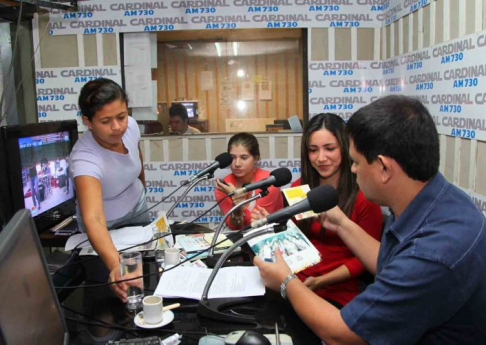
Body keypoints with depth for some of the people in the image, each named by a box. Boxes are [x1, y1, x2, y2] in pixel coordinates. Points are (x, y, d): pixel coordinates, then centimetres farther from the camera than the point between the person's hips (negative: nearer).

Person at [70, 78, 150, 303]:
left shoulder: (131, 126, -24)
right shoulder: (85, 159, -43)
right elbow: (93, 219, -56)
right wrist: (115, 266, -71)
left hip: (136, 207, 5)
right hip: (106, 226, -5)